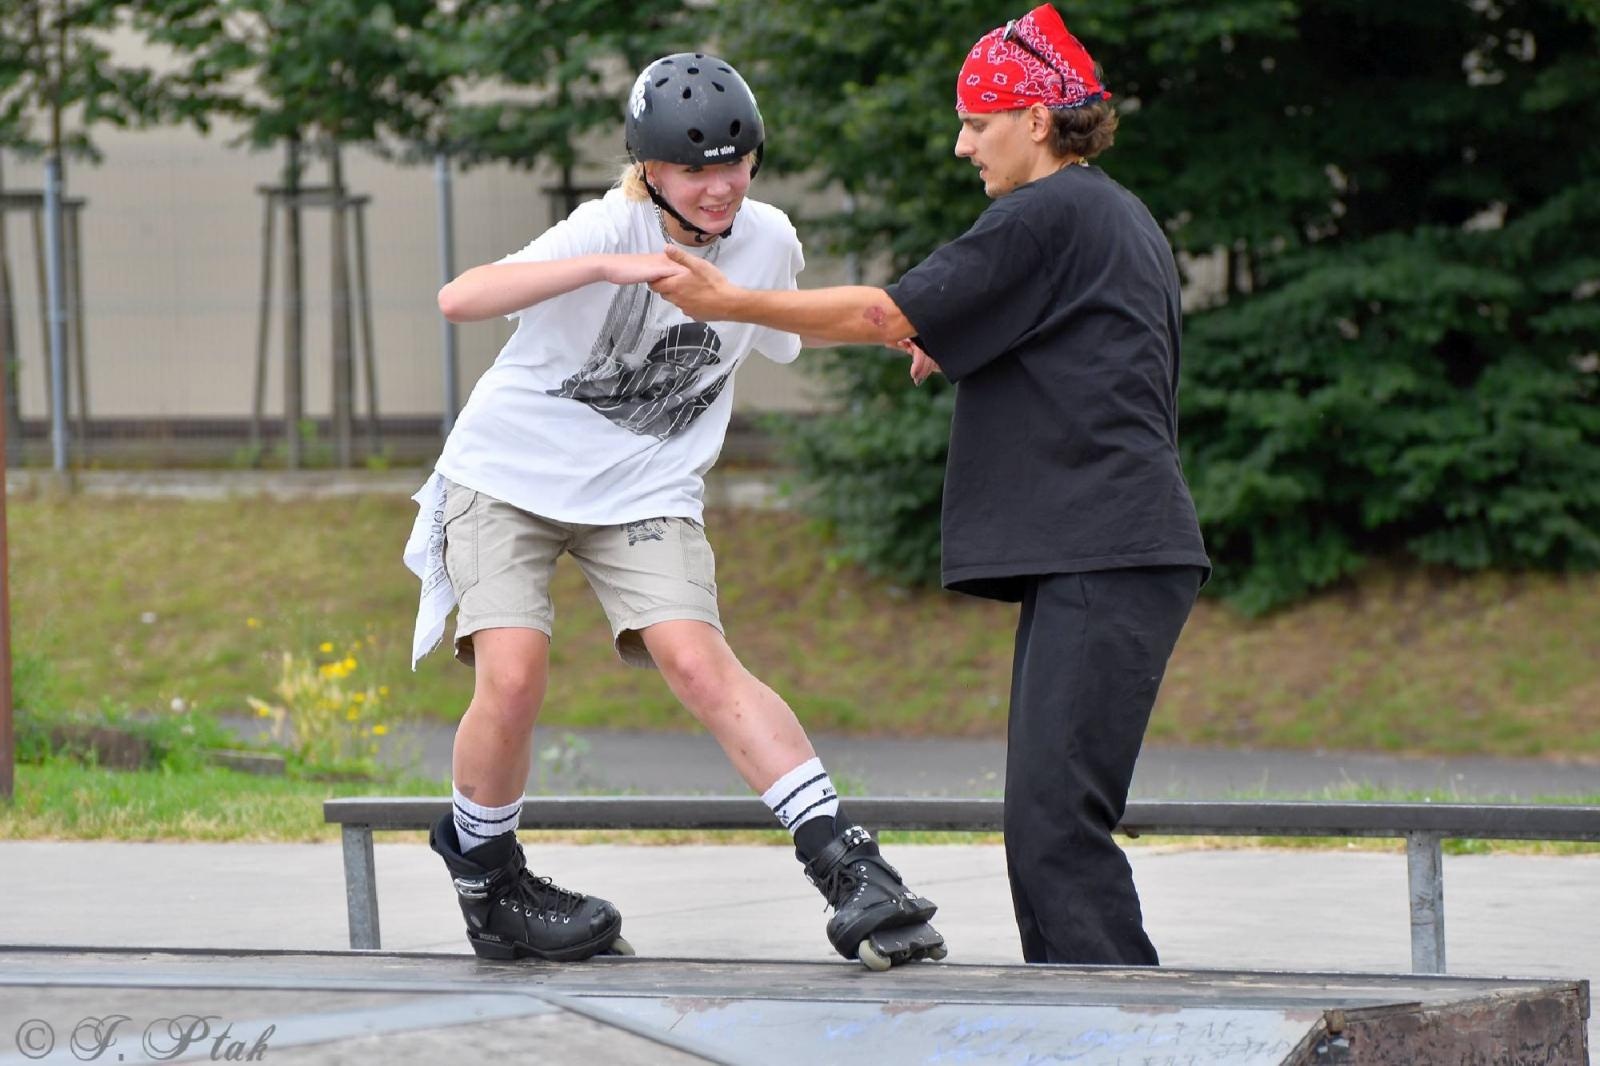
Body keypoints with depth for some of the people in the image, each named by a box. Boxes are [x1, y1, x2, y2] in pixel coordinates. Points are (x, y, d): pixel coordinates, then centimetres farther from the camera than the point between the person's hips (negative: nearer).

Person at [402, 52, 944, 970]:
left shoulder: (768, 241, -4)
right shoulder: (609, 229, -22)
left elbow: (779, 338, 21)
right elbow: (459, 299, -39)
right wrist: (608, 269, -51)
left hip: (645, 492, 3)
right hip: (509, 473, -3)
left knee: (698, 660, -20)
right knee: (513, 677, -21)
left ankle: (850, 868, -24)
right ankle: (487, 883, 4)